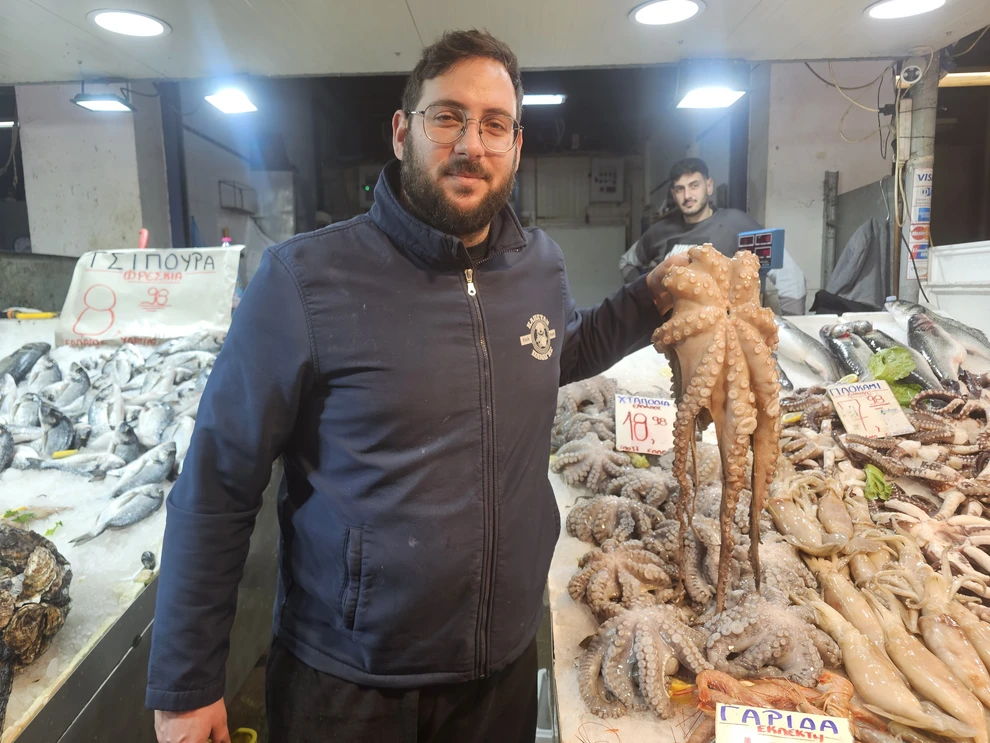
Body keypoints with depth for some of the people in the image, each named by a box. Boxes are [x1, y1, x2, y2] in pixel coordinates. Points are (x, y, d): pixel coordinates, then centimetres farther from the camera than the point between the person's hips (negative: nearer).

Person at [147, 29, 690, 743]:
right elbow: (216, 488, -13)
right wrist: (184, 685, -7)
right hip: (346, 683, -3)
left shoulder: (542, 265, -3)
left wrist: (651, 297, 4)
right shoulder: (304, 279, -19)